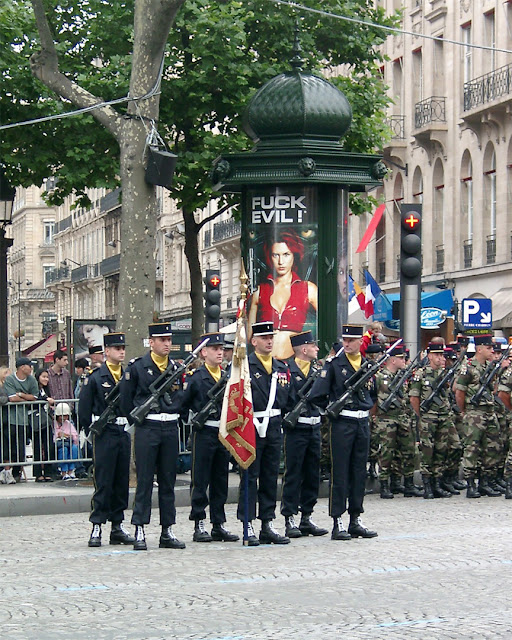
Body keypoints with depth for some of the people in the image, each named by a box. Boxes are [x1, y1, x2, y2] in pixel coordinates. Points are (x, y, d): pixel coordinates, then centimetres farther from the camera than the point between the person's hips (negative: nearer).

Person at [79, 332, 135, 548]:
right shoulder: (95, 378, -4)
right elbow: (84, 408, -2)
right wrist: (93, 431, -3)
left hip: (124, 433, 5)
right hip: (104, 435, -5)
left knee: (122, 482, 8)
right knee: (103, 483, -5)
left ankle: (117, 527, 15)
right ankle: (96, 528, -1)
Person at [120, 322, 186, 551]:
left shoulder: (176, 368, 11)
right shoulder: (137, 367, -2)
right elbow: (126, 399, 2)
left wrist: (173, 415, 7)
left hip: (171, 429, 4)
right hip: (147, 429, -4)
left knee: (168, 481, 8)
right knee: (144, 481, -3)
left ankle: (167, 532, 12)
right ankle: (139, 532, -1)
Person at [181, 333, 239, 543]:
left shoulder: (227, 377, 12)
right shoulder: (195, 378, -6)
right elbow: (181, 405, -5)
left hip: (223, 434, 6)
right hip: (203, 434, -6)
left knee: (221, 482, 9)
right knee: (200, 481, -1)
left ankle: (219, 525, 14)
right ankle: (199, 526, 3)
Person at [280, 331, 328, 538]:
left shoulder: (316, 370, 14)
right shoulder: (286, 369, -8)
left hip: (314, 428, 7)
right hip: (296, 429, -7)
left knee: (312, 474, 10)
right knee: (293, 474, -3)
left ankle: (306, 518, 18)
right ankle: (290, 519, 2)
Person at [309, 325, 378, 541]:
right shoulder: (333, 364, -6)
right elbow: (316, 396, -10)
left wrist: (366, 407, 13)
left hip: (363, 423, 5)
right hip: (342, 424, -5)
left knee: (359, 473, 9)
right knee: (340, 473, -3)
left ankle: (356, 520, 16)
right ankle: (338, 523, 0)